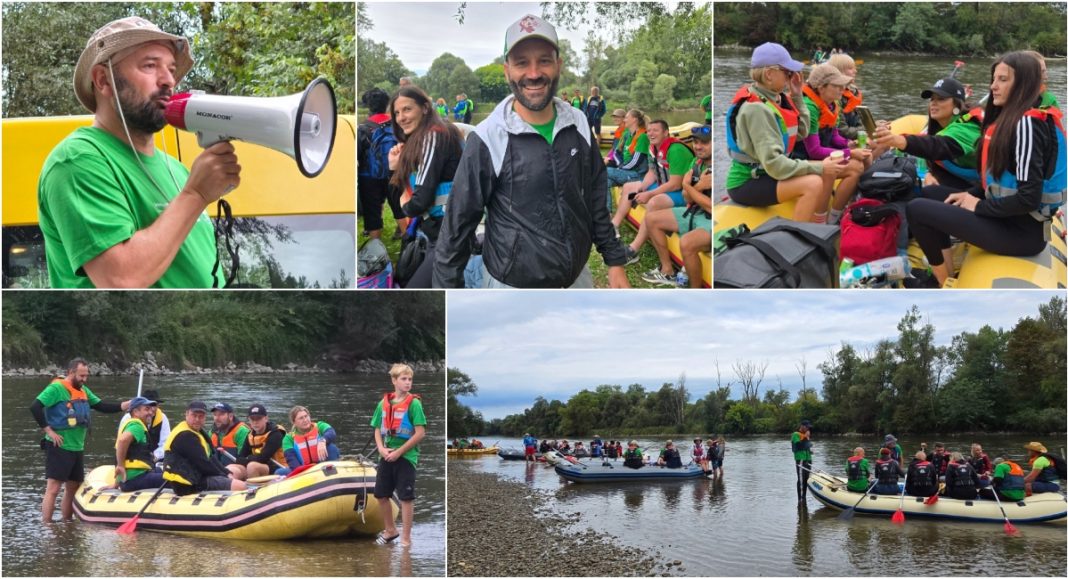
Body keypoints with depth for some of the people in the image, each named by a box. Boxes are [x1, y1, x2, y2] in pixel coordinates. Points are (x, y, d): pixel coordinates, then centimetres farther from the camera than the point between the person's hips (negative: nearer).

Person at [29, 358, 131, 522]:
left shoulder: (84, 391, 13)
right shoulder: (56, 388, -11)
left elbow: (102, 407, 13)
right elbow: (35, 408, -19)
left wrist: (126, 405, 1)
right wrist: (49, 431, -17)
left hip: (77, 448, 8)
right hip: (59, 448, -8)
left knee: (73, 489, 15)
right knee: (52, 489, -9)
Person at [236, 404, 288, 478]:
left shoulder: (275, 434, -11)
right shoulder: (250, 436, 9)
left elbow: (263, 458, -20)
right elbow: (239, 459, 5)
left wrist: (248, 459, -5)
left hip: (277, 470, -7)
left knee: (252, 466, -32)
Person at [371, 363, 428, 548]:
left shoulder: (414, 403, -9)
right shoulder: (384, 403, 5)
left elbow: (420, 433, -14)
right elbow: (378, 430, 11)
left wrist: (398, 452, -15)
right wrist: (381, 449, -8)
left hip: (406, 456, -5)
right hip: (387, 456, 5)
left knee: (406, 498, 0)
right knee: (381, 495, 12)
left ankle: (406, 539, 9)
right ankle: (390, 530, 32)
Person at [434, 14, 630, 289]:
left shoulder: (578, 125, -1)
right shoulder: (487, 139, -15)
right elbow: (457, 226, -11)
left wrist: (615, 261, 9)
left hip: (578, 279, 5)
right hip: (513, 287, -4)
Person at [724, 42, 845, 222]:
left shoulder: (774, 98, 5)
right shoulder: (756, 108, -23)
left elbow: (802, 133, 12)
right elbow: (773, 163, -28)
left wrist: (797, 97, 3)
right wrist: (818, 168, -22)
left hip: (763, 173, 10)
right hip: (746, 184, -10)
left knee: (828, 172, 10)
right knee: (813, 184, -27)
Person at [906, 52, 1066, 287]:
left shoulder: (1026, 124, -19)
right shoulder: (1009, 118, 11)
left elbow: (1029, 198, -24)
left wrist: (980, 207, -11)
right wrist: (971, 195, 6)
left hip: (1022, 231, -10)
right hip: (1008, 218, 10)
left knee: (917, 210, -12)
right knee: (931, 194, 22)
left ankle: (946, 285, 3)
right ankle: (947, 275, 11)